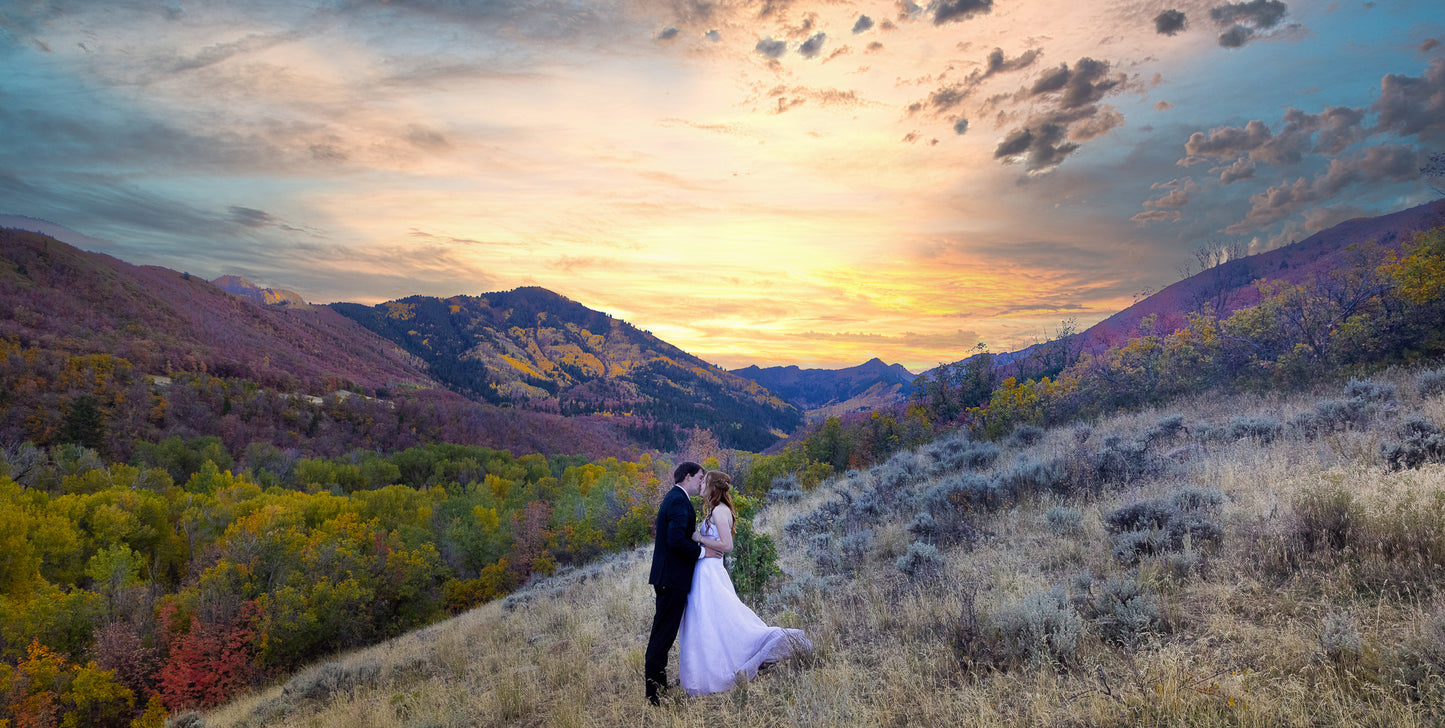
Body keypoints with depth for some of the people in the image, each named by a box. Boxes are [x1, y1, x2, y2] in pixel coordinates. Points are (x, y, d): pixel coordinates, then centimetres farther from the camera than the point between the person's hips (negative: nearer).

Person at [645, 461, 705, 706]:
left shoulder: (674, 498, 16)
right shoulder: (679, 501, -16)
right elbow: (676, 539, -26)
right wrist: (700, 551, -15)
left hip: (667, 576, 11)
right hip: (673, 577, -11)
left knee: (663, 632, 16)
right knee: (664, 633, -6)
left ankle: (659, 684, 25)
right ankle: (652, 692, -2)